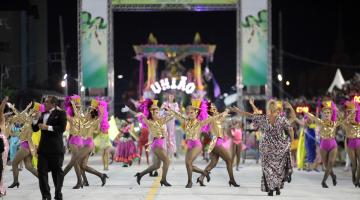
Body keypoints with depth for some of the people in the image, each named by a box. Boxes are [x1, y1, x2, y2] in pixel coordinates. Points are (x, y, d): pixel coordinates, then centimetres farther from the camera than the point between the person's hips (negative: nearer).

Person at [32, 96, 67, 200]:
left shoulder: (60, 113, -3)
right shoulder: (42, 114, 15)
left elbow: (62, 128, -15)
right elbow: (35, 129, 17)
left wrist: (47, 127, -18)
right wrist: (35, 119, -1)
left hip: (56, 148, -6)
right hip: (43, 148, 6)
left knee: (57, 171, 3)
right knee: (42, 171, 0)